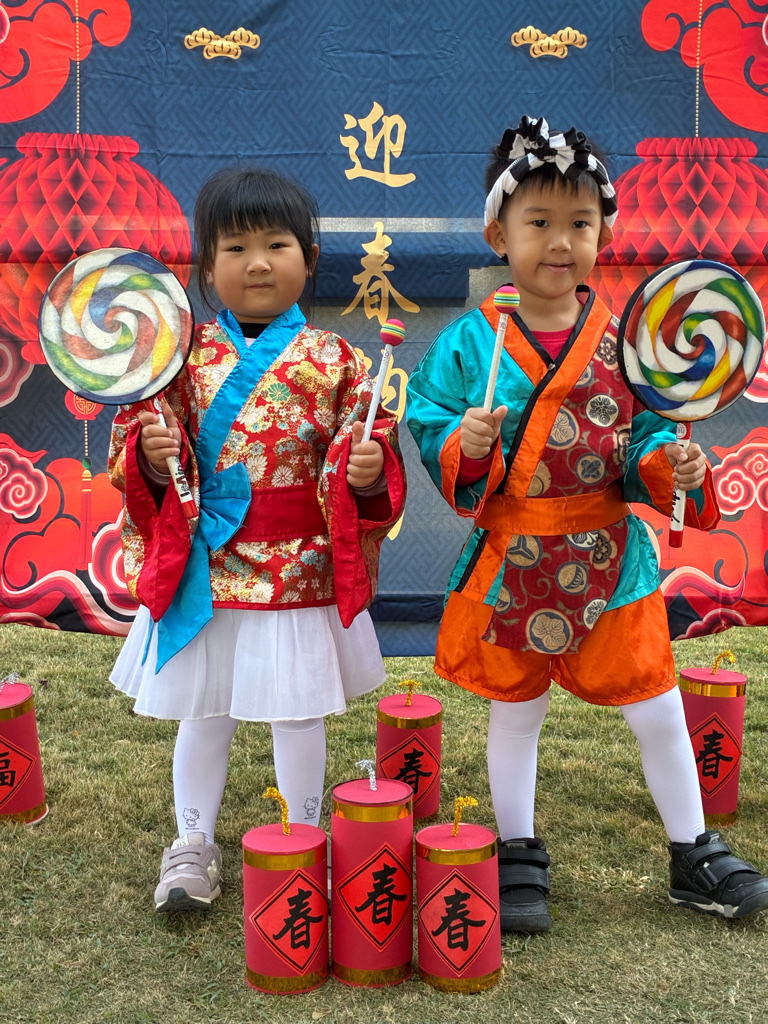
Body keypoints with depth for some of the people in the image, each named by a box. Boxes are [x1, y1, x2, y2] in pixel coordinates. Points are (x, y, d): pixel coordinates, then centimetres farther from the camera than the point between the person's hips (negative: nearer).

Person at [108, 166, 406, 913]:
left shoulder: (333, 360, -3)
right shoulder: (188, 355, 0)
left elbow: (363, 449, 0)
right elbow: (140, 438, 3)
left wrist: (367, 469, -21)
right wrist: (152, 455, -18)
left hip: (302, 569, -1)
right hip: (206, 569, 1)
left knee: (300, 712, 12)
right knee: (202, 709, 14)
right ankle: (192, 846, 32)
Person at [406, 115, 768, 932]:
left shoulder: (625, 338, -3)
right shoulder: (470, 342, -7)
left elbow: (648, 437, 1)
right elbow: (428, 423, -5)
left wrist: (674, 466, -19)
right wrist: (461, 445, -25)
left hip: (611, 558, 1)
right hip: (510, 561, -1)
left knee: (657, 711, 10)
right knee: (515, 711, 15)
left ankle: (693, 855, 31)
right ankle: (517, 859, 34)